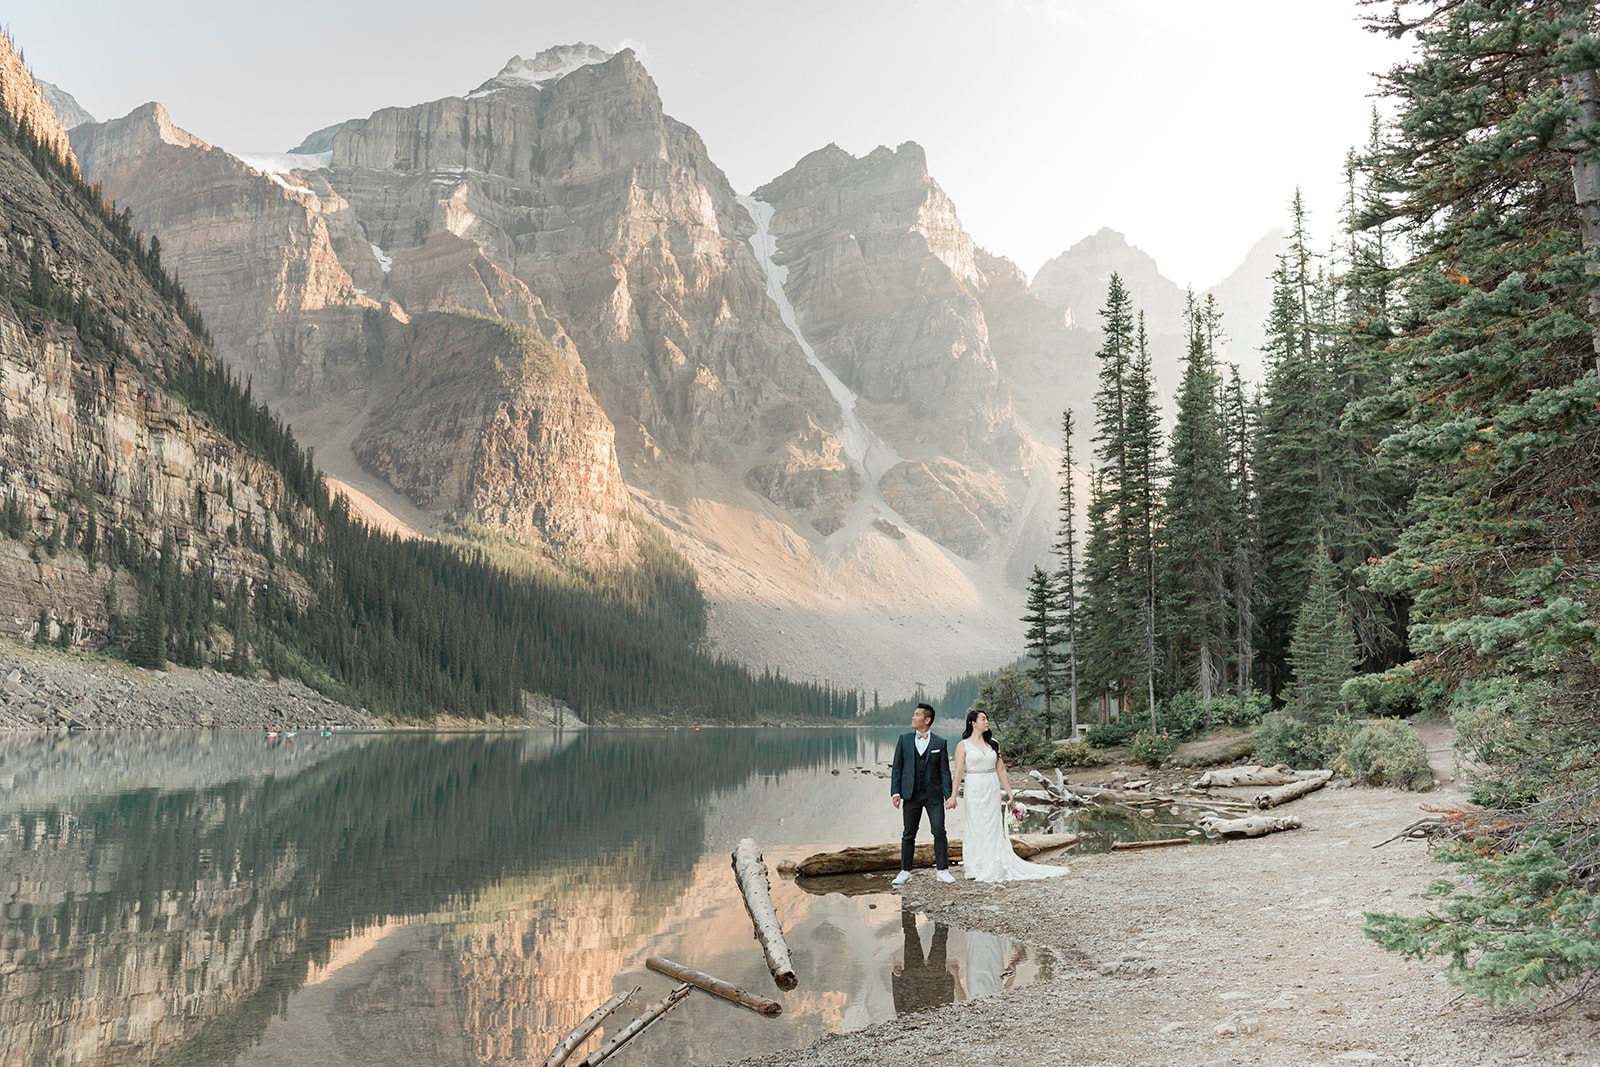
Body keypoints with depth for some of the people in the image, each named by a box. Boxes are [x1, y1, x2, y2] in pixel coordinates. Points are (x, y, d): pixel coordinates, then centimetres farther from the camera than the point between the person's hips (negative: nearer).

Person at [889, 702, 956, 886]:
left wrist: (949, 795, -4)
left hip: (934, 795, -1)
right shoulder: (904, 739, 6)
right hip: (911, 795, 1)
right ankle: (905, 871, 16)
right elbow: (897, 767, 6)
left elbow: (944, 771, 2)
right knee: (909, 834, 8)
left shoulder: (940, 743, 2)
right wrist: (895, 792, -2)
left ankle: (942, 870, 9)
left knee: (939, 832, -3)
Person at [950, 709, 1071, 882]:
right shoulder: (963, 745, -2)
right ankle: (977, 868, 8)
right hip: (974, 790, -4)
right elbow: (958, 772, -7)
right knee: (976, 827, -1)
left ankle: (994, 867, 13)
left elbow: (1001, 769, 11)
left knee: (994, 828, 6)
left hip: (992, 790, 4)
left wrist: (1009, 793, 9)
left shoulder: (993, 744, 9)